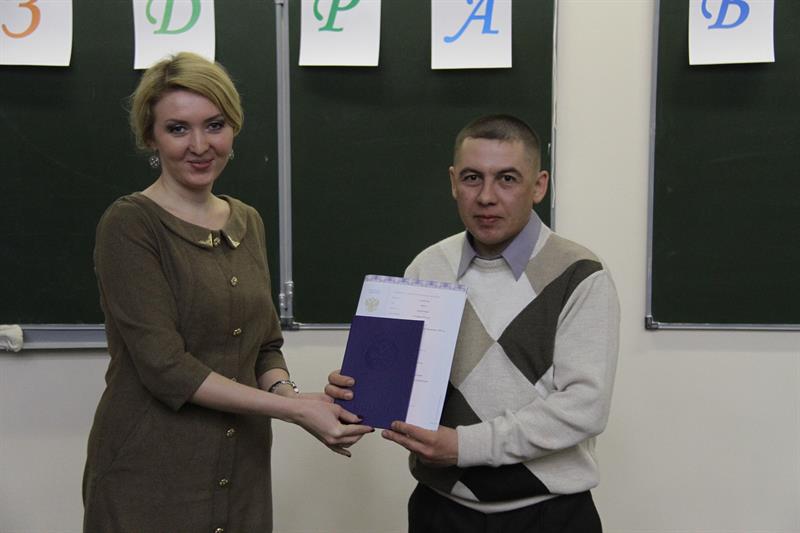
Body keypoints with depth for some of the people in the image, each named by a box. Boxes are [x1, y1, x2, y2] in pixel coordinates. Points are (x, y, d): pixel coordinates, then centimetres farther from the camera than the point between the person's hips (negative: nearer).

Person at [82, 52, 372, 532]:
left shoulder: (248, 222, 7)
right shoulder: (129, 225, -12)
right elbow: (164, 364, -19)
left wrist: (285, 390, -9)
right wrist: (294, 408, -19)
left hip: (243, 471, 6)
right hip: (151, 479, -6)